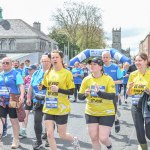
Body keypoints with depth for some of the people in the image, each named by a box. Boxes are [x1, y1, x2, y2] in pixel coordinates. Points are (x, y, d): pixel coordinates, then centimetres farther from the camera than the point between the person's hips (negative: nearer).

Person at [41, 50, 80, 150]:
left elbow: (71, 91, -11)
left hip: (62, 108, -4)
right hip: (49, 108, 4)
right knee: (49, 134, 0)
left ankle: (74, 140, 40)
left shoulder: (67, 73, -9)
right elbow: (44, 87, 18)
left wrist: (58, 89, -23)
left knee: (62, 135, 7)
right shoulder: (48, 73, 4)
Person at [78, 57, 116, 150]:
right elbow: (80, 96, -2)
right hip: (91, 113, 3)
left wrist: (99, 92, -35)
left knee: (103, 138, -4)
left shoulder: (108, 79, -13)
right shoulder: (86, 79, -4)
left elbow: (112, 96, -22)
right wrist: (85, 94, -24)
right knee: (94, 138, 5)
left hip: (106, 113, -3)